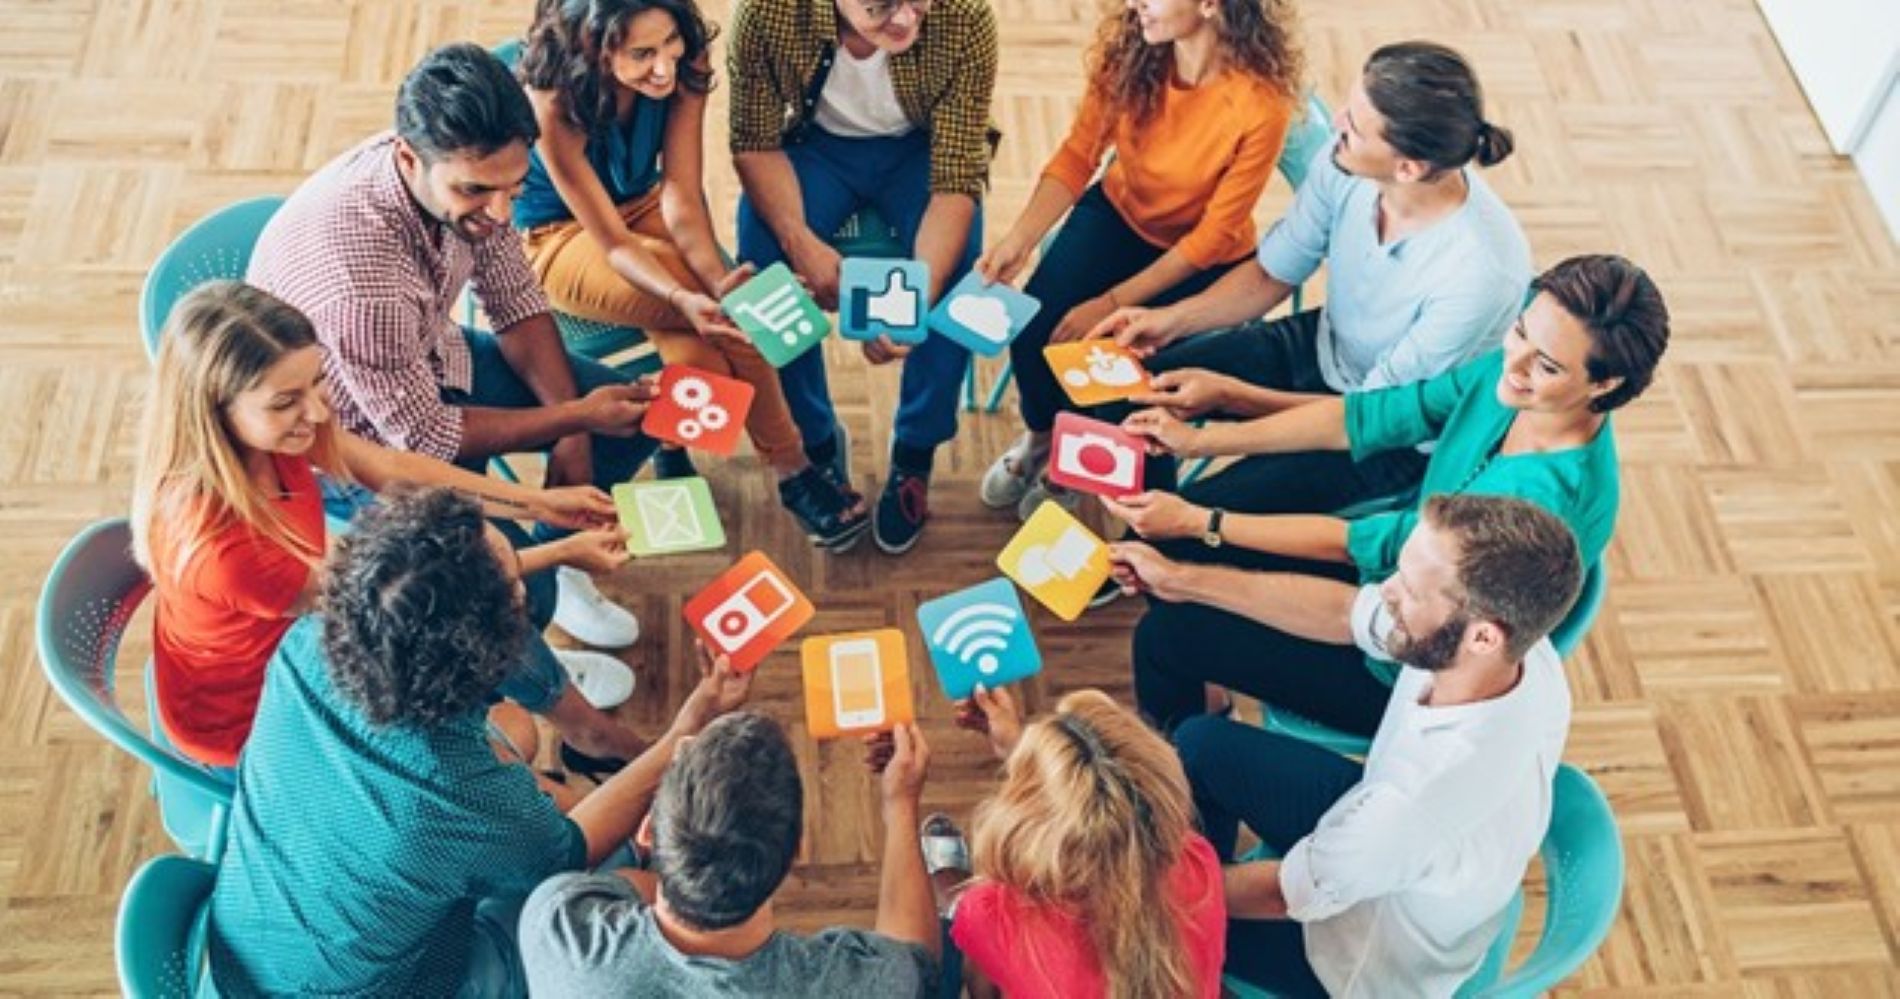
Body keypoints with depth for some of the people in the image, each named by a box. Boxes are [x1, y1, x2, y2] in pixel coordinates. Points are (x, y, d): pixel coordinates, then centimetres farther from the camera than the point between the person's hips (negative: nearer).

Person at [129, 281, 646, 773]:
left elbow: (393, 468, -5)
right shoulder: (218, 544, -40)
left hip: (295, 621, 7)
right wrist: (562, 553, -22)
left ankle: (535, 671, 30)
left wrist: (538, 502, -6)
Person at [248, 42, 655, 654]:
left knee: (634, 414, 4)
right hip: (359, 429, -7)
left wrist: (572, 433, -13)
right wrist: (576, 416, -21)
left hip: (429, 358, 7)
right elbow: (421, 434, -27)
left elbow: (516, 302, -4)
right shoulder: (354, 266, -40)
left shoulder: (465, 173, -20)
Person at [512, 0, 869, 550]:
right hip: (558, 237, -4)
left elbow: (682, 198, -22)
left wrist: (718, 281, -41)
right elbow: (611, 241, -29)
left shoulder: (683, 66, -20)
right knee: (718, 311, -28)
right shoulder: (553, 101, -32)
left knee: (700, 355, -26)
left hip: (643, 206, 4)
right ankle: (790, 471, -9)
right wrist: (684, 297, -48)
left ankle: (672, 440, 2)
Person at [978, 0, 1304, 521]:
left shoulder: (1261, 102, -29)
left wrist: (1111, 304, -23)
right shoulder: (1128, 48, -17)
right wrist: (1019, 239, -29)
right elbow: (1078, 153, -13)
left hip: (1202, 260, -3)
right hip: (1119, 213, 3)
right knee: (1032, 329, -17)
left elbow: (1216, 234, -21)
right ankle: (1040, 434, 18)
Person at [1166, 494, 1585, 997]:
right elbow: (1339, 610, -10)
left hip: (1382, 943, -6)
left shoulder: (1425, 801, -45)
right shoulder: (1513, 637, -27)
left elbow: (1284, 895, -26)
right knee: (1200, 742, 9)